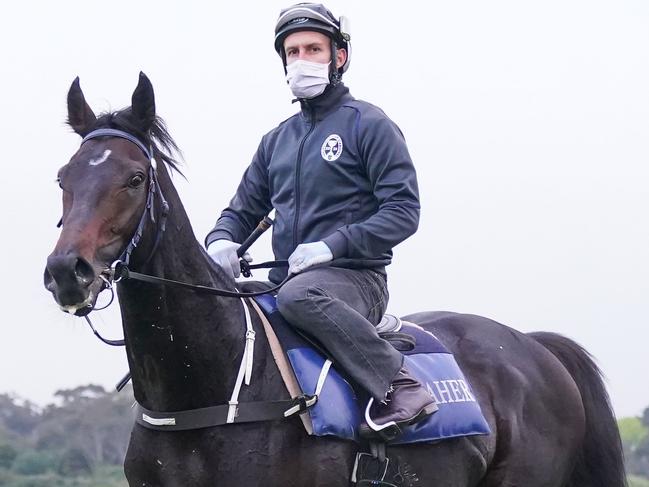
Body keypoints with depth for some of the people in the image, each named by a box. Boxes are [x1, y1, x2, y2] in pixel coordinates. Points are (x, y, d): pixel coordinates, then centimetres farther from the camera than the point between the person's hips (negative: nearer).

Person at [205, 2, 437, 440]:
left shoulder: (368, 125, -1)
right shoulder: (277, 140, 19)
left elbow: (404, 211, -9)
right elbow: (244, 209, 24)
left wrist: (332, 246, -20)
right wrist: (221, 241, -1)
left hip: (354, 278, -7)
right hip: (288, 280, 7)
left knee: (298, 295, -38)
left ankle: (398, 385, -28)